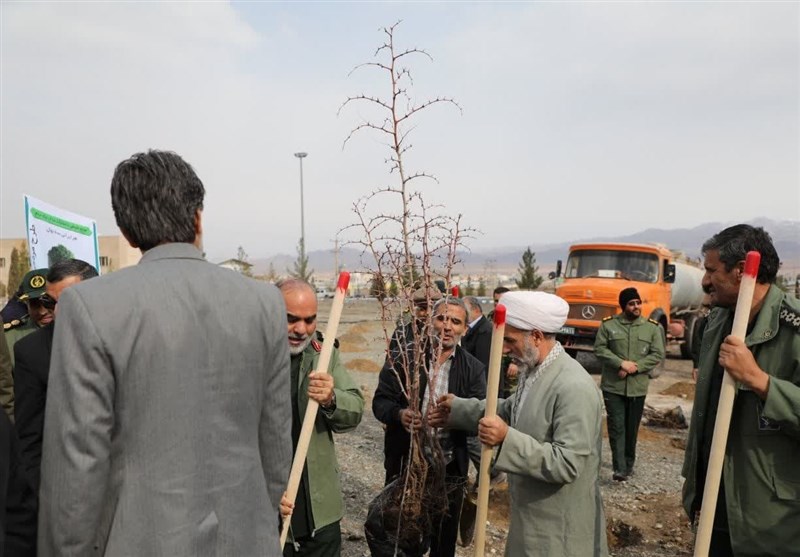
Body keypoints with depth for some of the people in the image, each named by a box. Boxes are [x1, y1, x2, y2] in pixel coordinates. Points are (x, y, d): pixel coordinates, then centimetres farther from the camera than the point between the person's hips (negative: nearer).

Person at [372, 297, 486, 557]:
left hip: (450, 469, 1)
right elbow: (380, 401, -5)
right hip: (403, 463, 0)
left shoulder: (474, 369, -3)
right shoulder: (403, 358, -5)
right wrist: (399, 413, -27)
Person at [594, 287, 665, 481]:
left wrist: (635, 367, -13)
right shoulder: (608, 324, -2)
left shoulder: (652, 327, 3)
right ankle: (619, 468, -1)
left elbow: (658, 355, 0)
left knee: (632, 428, 13)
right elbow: (599, 349, -4)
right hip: (613, 386, -2)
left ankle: (629, 464, 30)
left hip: (638, 387, 2)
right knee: (616, 427, -4)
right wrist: (621, 363, -17)